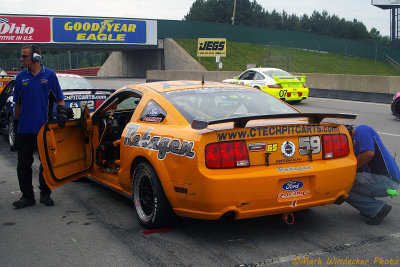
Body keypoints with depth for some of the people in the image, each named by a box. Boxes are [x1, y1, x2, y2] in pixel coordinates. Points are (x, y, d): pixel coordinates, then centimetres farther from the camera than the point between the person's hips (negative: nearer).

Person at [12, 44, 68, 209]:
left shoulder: (49, 75, 0)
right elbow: (17, 103, 13)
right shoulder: (21, 77, 6)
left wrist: (61, 112, -10)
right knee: (24, 164, 4)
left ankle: (45, 194, 21)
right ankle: (27, 196, 15)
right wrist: (16, 121, 11)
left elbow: (59, 98, 7)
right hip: (24, 129, 2)